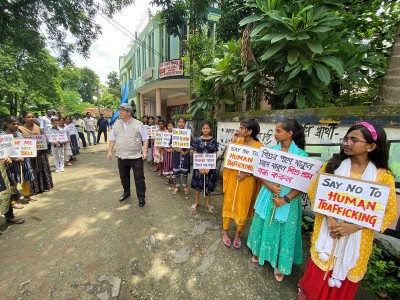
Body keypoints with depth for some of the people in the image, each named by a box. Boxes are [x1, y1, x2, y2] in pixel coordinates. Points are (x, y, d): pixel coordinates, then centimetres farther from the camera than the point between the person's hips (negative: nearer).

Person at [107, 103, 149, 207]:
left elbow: (145, 139, -5)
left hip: (136, 156, -4)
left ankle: (141, 197, 16)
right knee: (124, 177, 19)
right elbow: (112, 139, 12)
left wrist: (145, 151, -13)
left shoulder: (138, 124, -6)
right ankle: (126, 192, 41)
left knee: (139, 178, 2)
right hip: (121, 156, 5)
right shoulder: (116, 124, 8)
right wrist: (110, 151, 7)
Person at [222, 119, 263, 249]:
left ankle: (238, 234, 35)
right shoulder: (238, 141, 1)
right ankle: (225, 232, 33)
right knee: (228, 204, 13)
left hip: (247, 181, -3)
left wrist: (247, 174, -20)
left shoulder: (259, 146, -11)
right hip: (232, 178, 3)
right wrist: (232, 142, -10)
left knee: (243, 208, 12)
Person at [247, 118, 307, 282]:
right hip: (268, 195, 3)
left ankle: (279, 264, 37)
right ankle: (260, 252, 46)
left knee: (283, 230, 12)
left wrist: (286, 199, -19)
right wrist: (270, 186, -18)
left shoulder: (301, 155, -11)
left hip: (288, 199, -3)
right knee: (265, 225, 19)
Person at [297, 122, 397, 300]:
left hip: (356, 238, 0)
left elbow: (390, 212, -6)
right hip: (327, 230, 1)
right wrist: (329, 217, -16)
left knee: (344, 283, 18)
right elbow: (313, 191, -3)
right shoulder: (333, 165, -5)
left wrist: (354, 226, -17)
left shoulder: (383, 176, -7)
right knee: (317, 276, 15)